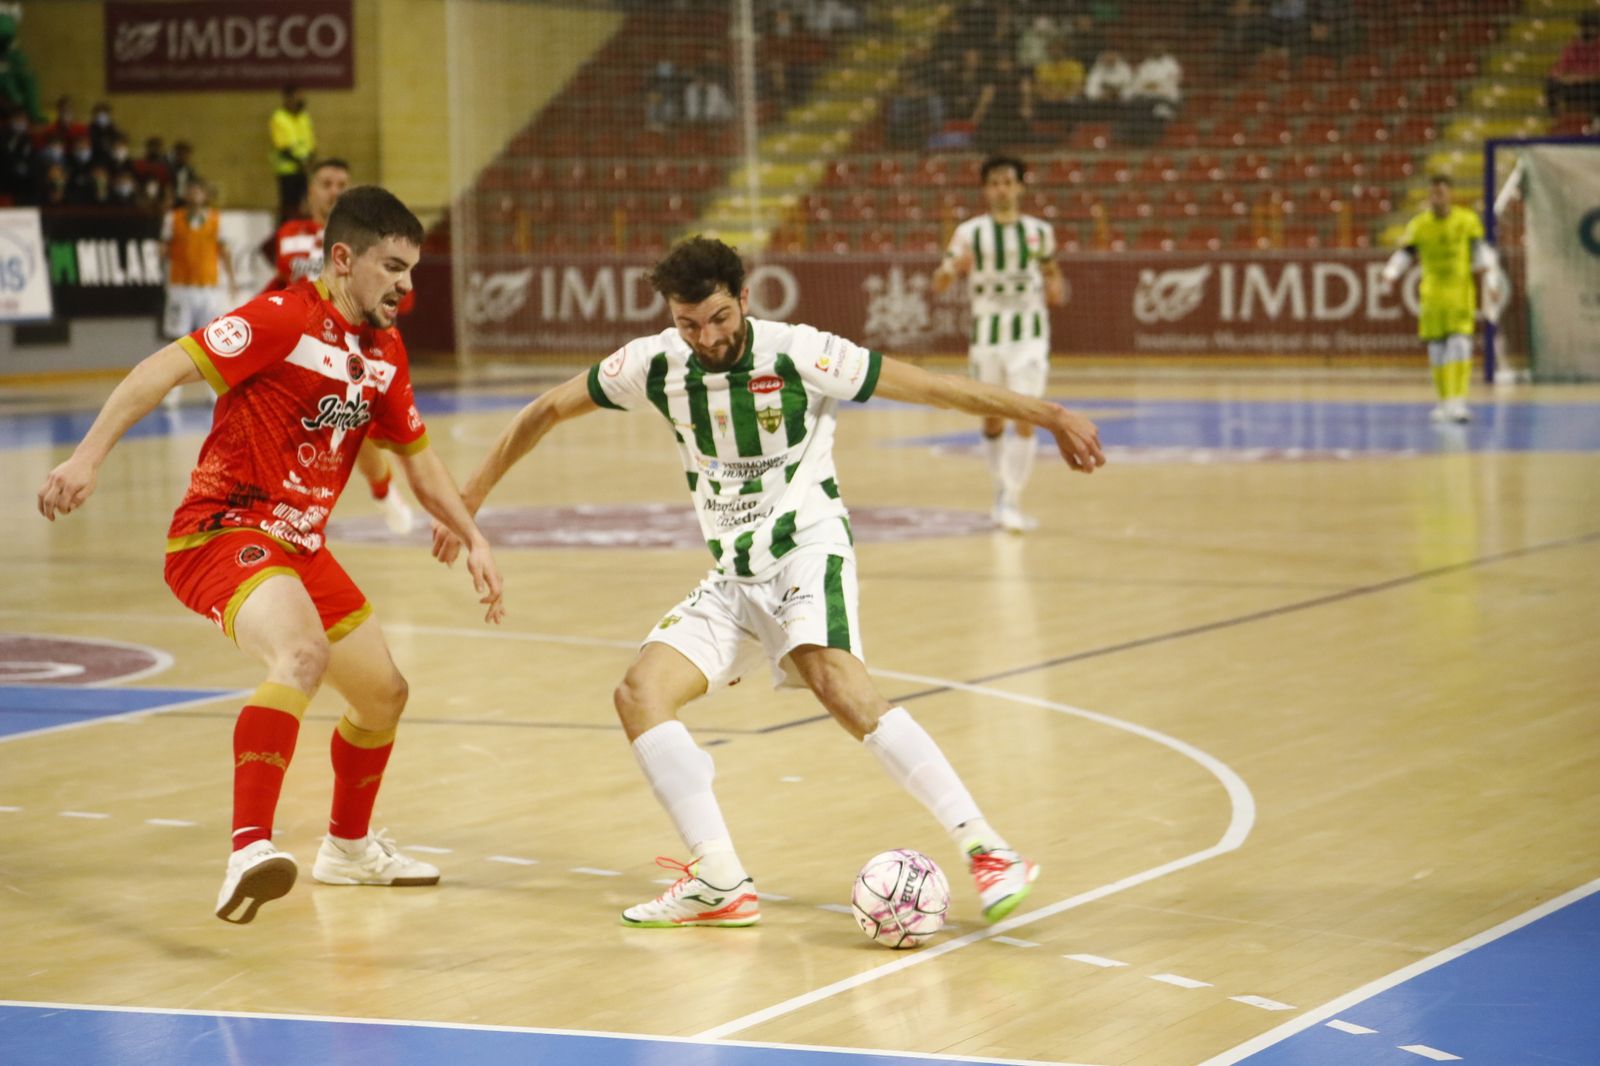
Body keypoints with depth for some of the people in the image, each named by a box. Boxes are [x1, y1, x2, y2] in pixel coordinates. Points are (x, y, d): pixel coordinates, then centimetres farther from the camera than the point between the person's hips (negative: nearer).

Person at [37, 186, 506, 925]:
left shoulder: (384, 353, 11)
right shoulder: (287, 317, -14)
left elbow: (418, 459, 24)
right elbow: (167, 369, -21)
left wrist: (472, 541, 16)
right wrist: (88, 458, -30)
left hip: (299, 547, 9)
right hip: (222, 531, -9)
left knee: (384, 694, 19)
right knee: (302, 654, -36)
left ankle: (349, 847, 43)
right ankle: (249, 852, -47)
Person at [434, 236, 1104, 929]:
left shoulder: (797, 354, -15)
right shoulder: (654, 365, -3)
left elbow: (931, 388, -11)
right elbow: (547, 411, 11)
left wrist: (1050, 416, -11)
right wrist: (470, 498, 14)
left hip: (806, 550, -6)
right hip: (732, 577, 6)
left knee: (838, 684, -31)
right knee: (640, 694, -12)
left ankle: (986, 851, -33)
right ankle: (720, 884, -13)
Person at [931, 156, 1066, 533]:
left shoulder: (1039, 231, 5)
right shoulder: (970, 232, 1)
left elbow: (1051, 268, 22)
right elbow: (938, 284, -1)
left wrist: (1057, 287, -1)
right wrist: (952, 268, -24)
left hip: (1029, 334, -1)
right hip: (987, 334, 1)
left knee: (1025, 420, -14)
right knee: (993, 421, 10)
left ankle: (1011, 503, -14)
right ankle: (1002, 491, 28)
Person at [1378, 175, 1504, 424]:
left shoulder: (1468, 220, 1)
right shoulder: (1418, 226, 4)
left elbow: (1482, 254, 2)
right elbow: (1404, 254, 4)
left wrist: (1491, 284, -7)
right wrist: (1389, 276, -14)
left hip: (1461, 291, -2)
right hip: (1432, 294, 2)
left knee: (1460, 345, -13)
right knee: (1437, 349, 3)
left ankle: (1458, 402, -18)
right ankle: (1444, 401, 14)